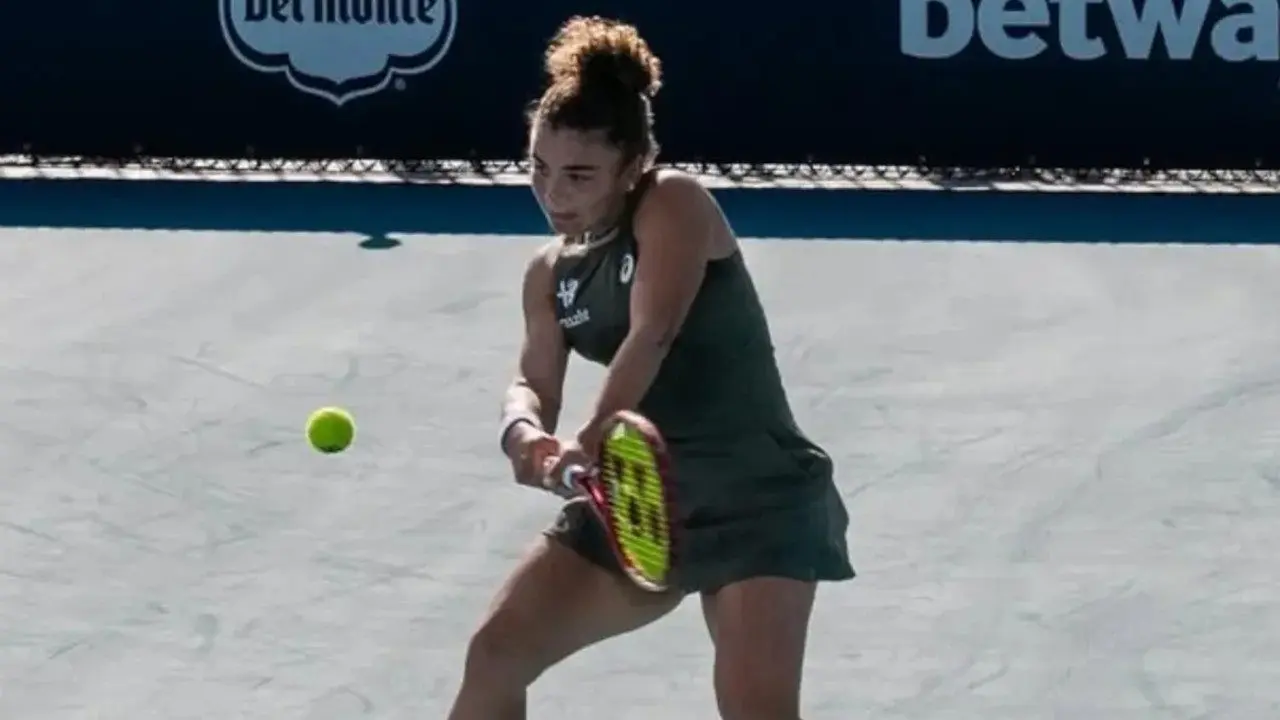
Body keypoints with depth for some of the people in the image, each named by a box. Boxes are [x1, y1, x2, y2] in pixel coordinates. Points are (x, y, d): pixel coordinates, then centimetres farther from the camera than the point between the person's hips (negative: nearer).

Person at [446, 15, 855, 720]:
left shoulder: (674, 205, -13)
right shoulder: (551, 272, 9)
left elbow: (653, 336, -28)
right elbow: (533, 382, 1)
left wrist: (589, 441, -43)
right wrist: (524, 433, -25)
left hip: (758, 500, -8)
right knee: (495, 653, 7)